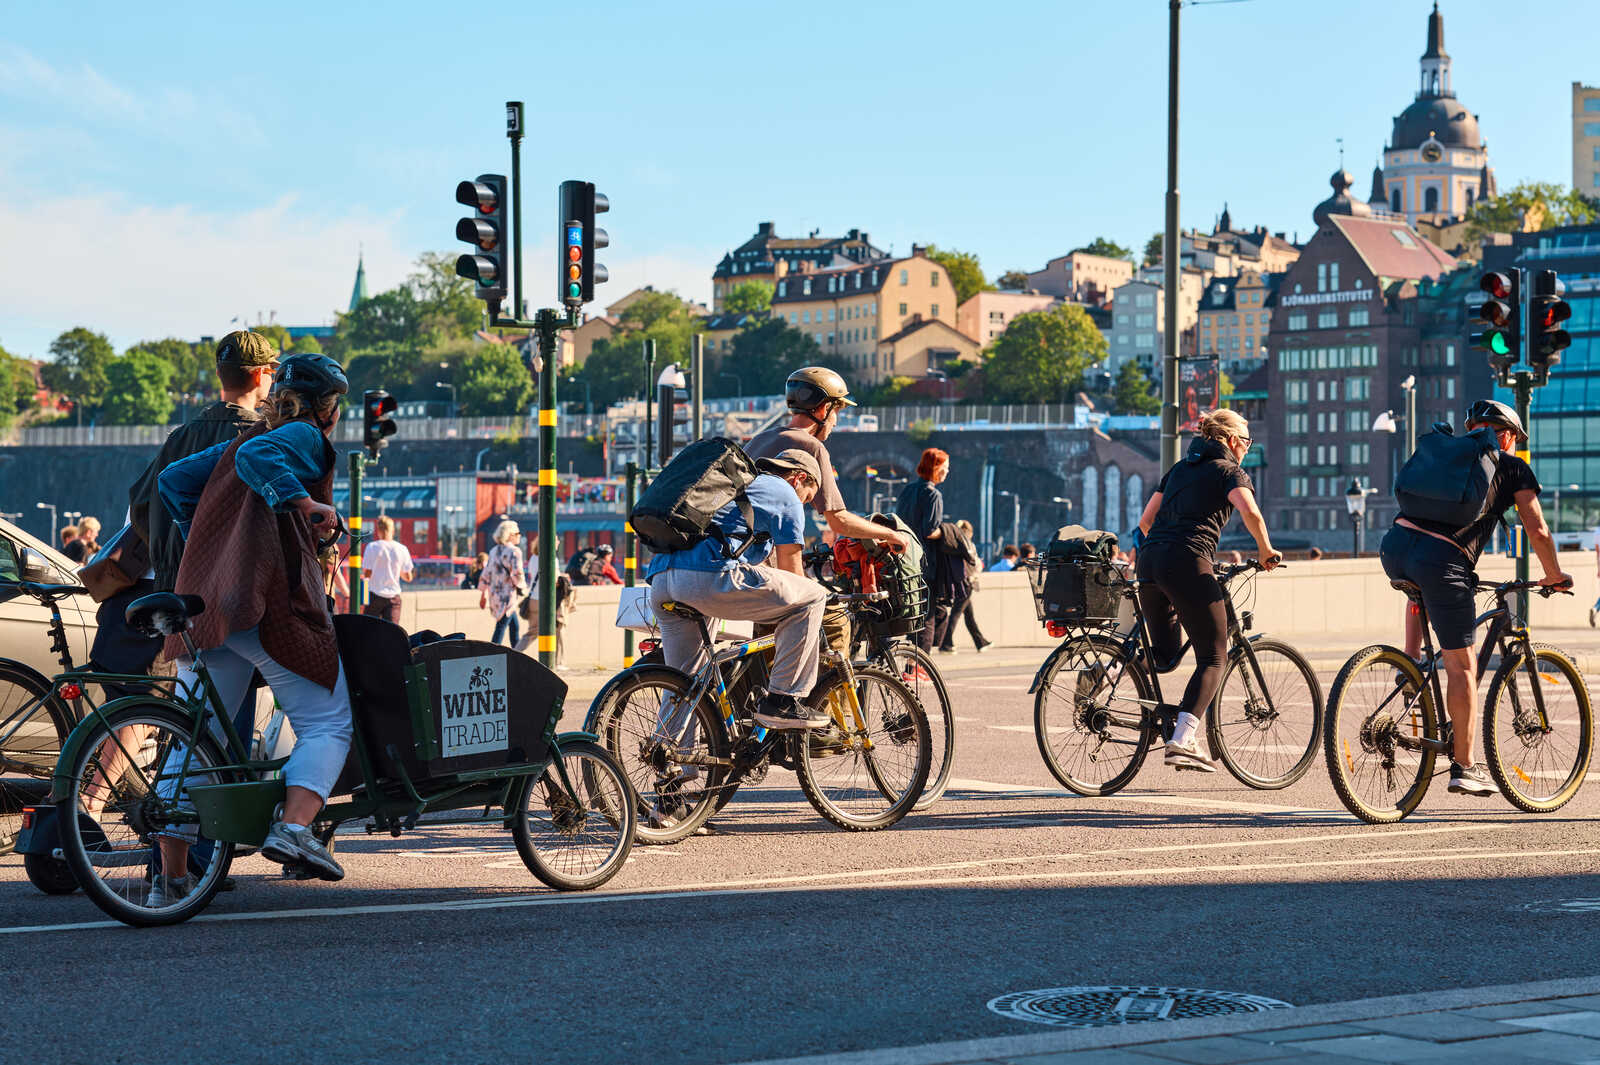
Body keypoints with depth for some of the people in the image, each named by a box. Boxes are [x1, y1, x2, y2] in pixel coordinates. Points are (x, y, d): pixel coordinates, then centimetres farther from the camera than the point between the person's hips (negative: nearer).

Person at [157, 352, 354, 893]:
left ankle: (170, 875, 8)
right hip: (273, 605, -7)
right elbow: (256, 457, -17)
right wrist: (306, 503, -24)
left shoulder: (232, 445, 25)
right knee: (327, 723, 1)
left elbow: (172, 480, 23)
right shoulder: (304, 438, 2)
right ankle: (293, 827, -21)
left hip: (203, 604, 7)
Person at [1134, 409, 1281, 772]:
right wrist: (1266, 550, 0)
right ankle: (1182, 741, -16)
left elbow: (1145, 520, 23)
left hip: (1149, 561, 7)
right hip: (1187, 564, -7)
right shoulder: (1229, 471, 6)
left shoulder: (1180, 468, 25)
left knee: (1165, 656, 20)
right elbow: (1250, 512, -14)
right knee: (1213, 658, -1)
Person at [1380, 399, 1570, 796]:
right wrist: (1554, 576, 30)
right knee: (1462, 665, 5)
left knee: (1422, 586, 41)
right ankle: (1464, 767, 8)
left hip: (1394, 545, 5)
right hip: (1443, 559, -5)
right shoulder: (1513, 467, 16)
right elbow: (1538, 532, 13)